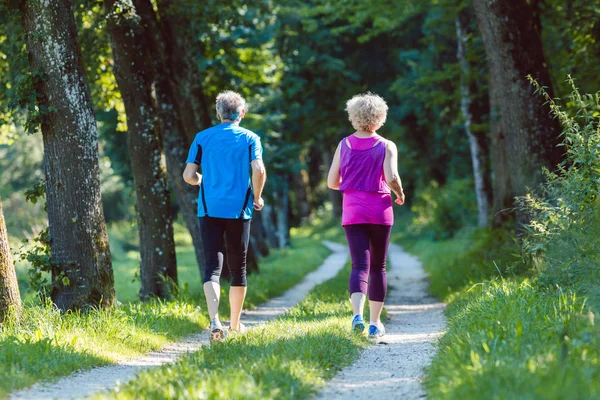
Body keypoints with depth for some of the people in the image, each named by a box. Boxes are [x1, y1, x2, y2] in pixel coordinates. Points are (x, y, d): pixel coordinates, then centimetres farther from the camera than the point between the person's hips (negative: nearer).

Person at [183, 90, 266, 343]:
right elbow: (259, 170, -13)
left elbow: (189, 175, 2)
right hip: (239, 210, 0)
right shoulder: (250, 138, 2)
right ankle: (235, 323, 24)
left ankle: (214, 320, -25)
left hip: (209, 209, 0)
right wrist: (257, 198, 4)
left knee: (212, 267, -4)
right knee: (238, 267, 13)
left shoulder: (202, 138, 6)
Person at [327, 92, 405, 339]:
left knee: (360, 265, -3)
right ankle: (375, 323, 13)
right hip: (380, 210, -1)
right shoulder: (386, 147, -3)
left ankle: (357, 313, -28)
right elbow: (391, 178, -16)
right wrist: (400, 194, 5)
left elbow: (332, 182, 5)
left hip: (352, 211, 1)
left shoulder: (344, 145, 5)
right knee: (378, 267, 11)